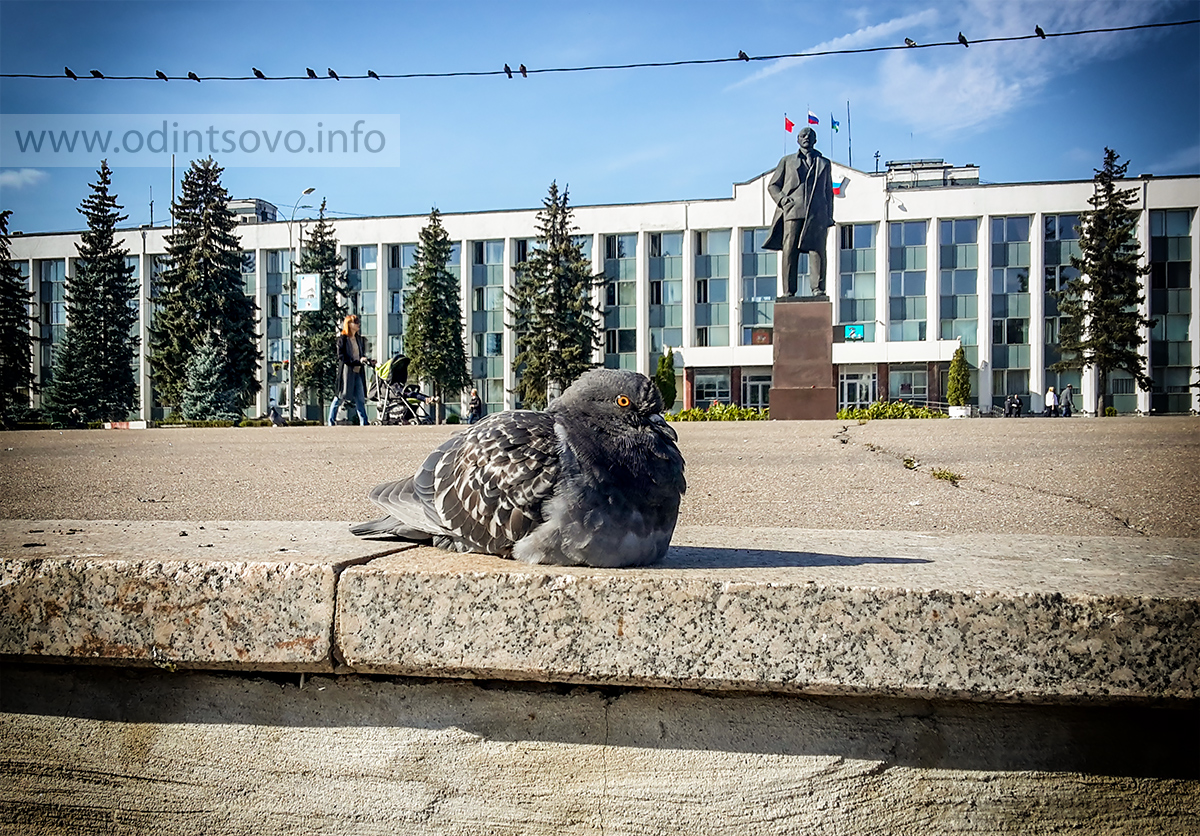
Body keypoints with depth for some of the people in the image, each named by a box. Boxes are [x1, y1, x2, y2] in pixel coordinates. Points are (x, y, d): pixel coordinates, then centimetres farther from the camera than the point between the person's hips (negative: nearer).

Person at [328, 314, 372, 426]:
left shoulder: (359, 339, 16)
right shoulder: (342, 339, -3)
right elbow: (341, 356, -10)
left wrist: (366, 360, 2)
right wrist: (356, 362, -18)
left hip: (358, 372, 5)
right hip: (346, 371, -5)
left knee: (360, 398, 1)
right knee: (341, 397, -1)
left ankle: (364, 422, 0)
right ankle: (331, 422, 10)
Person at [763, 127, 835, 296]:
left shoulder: (824, 163, 23)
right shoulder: (787, 161, 21)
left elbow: (828, 192, 22)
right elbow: (772, 185, 18)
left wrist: (829, 218, 11)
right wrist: (782, 199, -2)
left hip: (816, 214, 1)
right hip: (792, 212, 0)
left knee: (818, 251, -11)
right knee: (789, 252, -8)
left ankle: (818, 289, -12)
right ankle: (789, 292, -8)